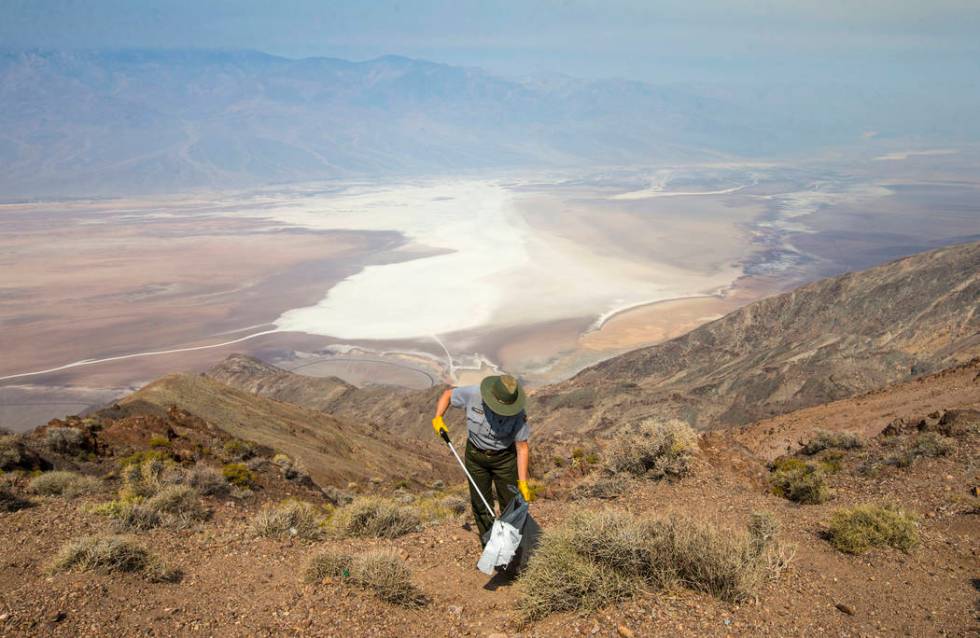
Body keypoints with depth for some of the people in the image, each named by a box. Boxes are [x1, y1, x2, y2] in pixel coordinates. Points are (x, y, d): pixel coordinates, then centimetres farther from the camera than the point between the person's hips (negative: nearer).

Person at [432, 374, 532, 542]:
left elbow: (522, 448, -18)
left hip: (504, 457, -1)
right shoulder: (473, 394, -25)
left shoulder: (518, 414, -26)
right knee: (480, 503, 9)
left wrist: (522, 482, -18)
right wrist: (438, 417, -19)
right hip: (475, 455, 1)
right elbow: (448, 394, -5)